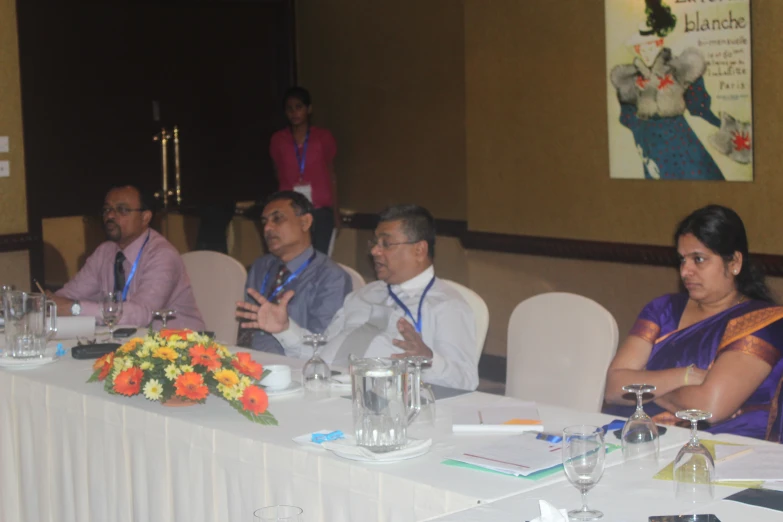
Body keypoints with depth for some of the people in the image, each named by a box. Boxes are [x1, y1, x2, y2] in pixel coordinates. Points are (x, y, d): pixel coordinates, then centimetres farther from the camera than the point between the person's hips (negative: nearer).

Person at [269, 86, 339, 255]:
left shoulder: (324, 138, 5)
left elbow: (331, 176, 9)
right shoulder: (278, 140, 7)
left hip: (320, 211, -1)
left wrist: (335, 212, 7)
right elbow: (279, 175, 14)